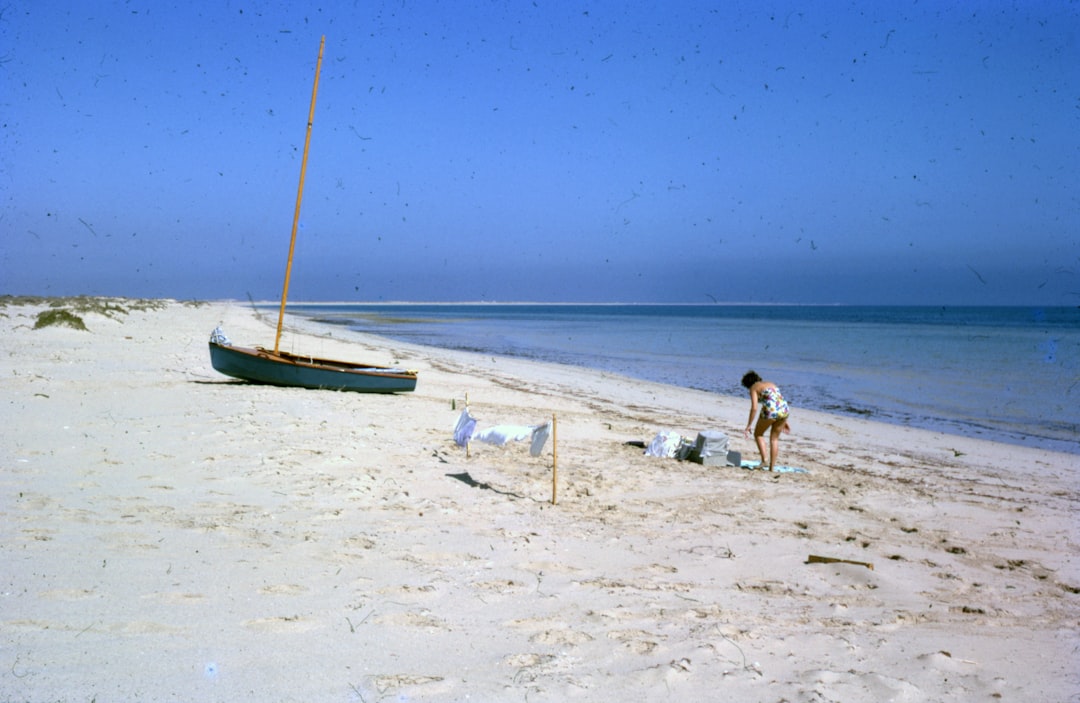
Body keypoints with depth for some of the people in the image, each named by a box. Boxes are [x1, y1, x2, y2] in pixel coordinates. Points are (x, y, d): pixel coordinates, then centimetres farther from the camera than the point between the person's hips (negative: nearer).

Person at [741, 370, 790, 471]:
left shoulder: (754, 388, 8)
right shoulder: (770, 384, 27)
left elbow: (754, 408, -5)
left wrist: (749, 425, -2)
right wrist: (784, 421, 29)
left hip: (770, 411, -6)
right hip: (784, 410, 6)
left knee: (758, 434, 18)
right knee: (774, 439, 20)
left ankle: (764, 460, 5)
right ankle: (772, 466, 20)